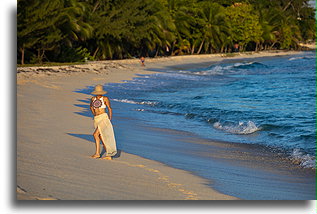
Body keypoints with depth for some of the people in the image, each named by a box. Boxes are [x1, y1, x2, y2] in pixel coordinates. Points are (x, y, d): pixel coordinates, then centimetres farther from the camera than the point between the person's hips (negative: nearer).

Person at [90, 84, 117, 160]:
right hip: (96, 119, 6)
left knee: (95, 134, -20)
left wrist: (110, 119, -1)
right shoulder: (93, 99, 10)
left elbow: (110, 108, 4)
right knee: (102, 138, 5)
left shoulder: (105, 99, -2)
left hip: (104, 118, -6)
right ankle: (109, 156, 8)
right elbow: (91, 107, 30)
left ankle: (97, 153, -12)